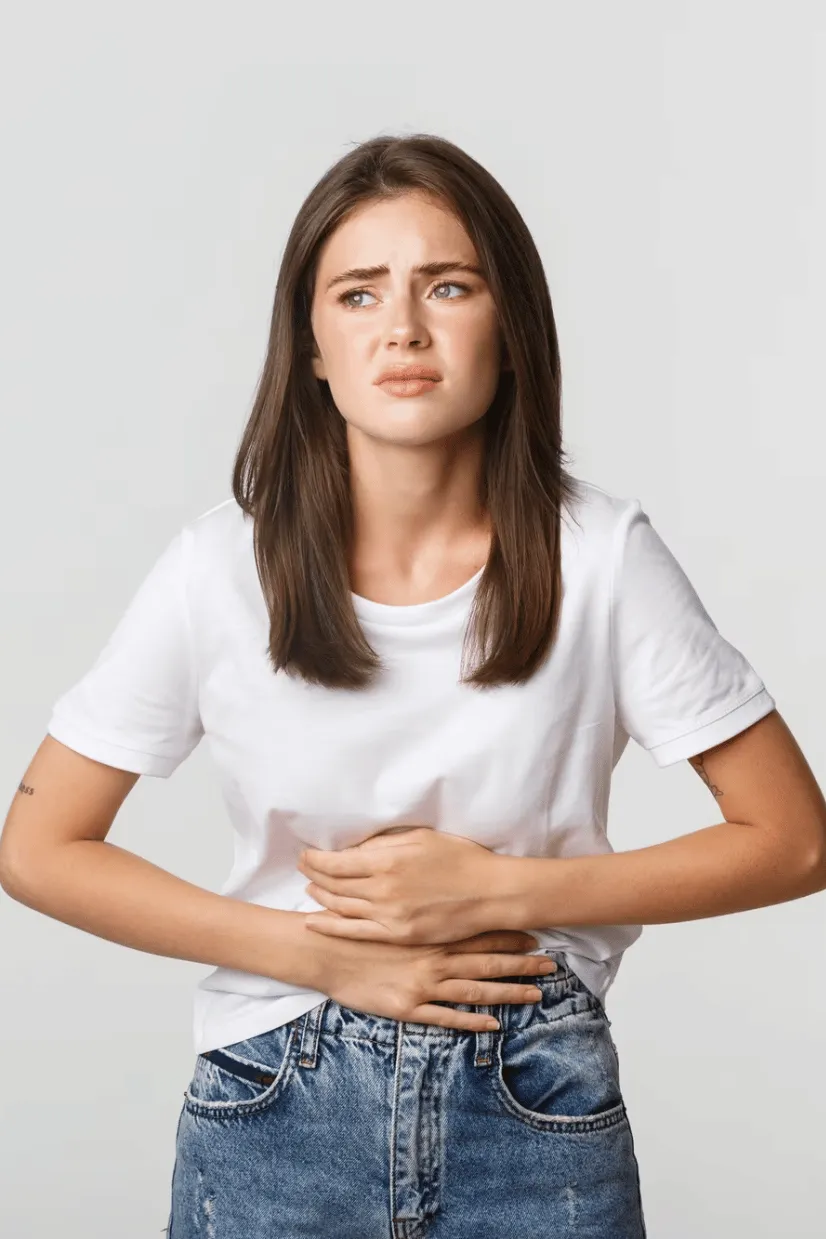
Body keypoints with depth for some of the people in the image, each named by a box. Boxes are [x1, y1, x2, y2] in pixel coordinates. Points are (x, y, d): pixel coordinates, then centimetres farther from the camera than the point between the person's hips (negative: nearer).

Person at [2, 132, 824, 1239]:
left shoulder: (603, 557, -11)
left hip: (538, 1110, 0)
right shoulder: (223, 569, -10)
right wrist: (325, 953, -12)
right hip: (275, 1110, 1)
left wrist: (496, 890, -16)